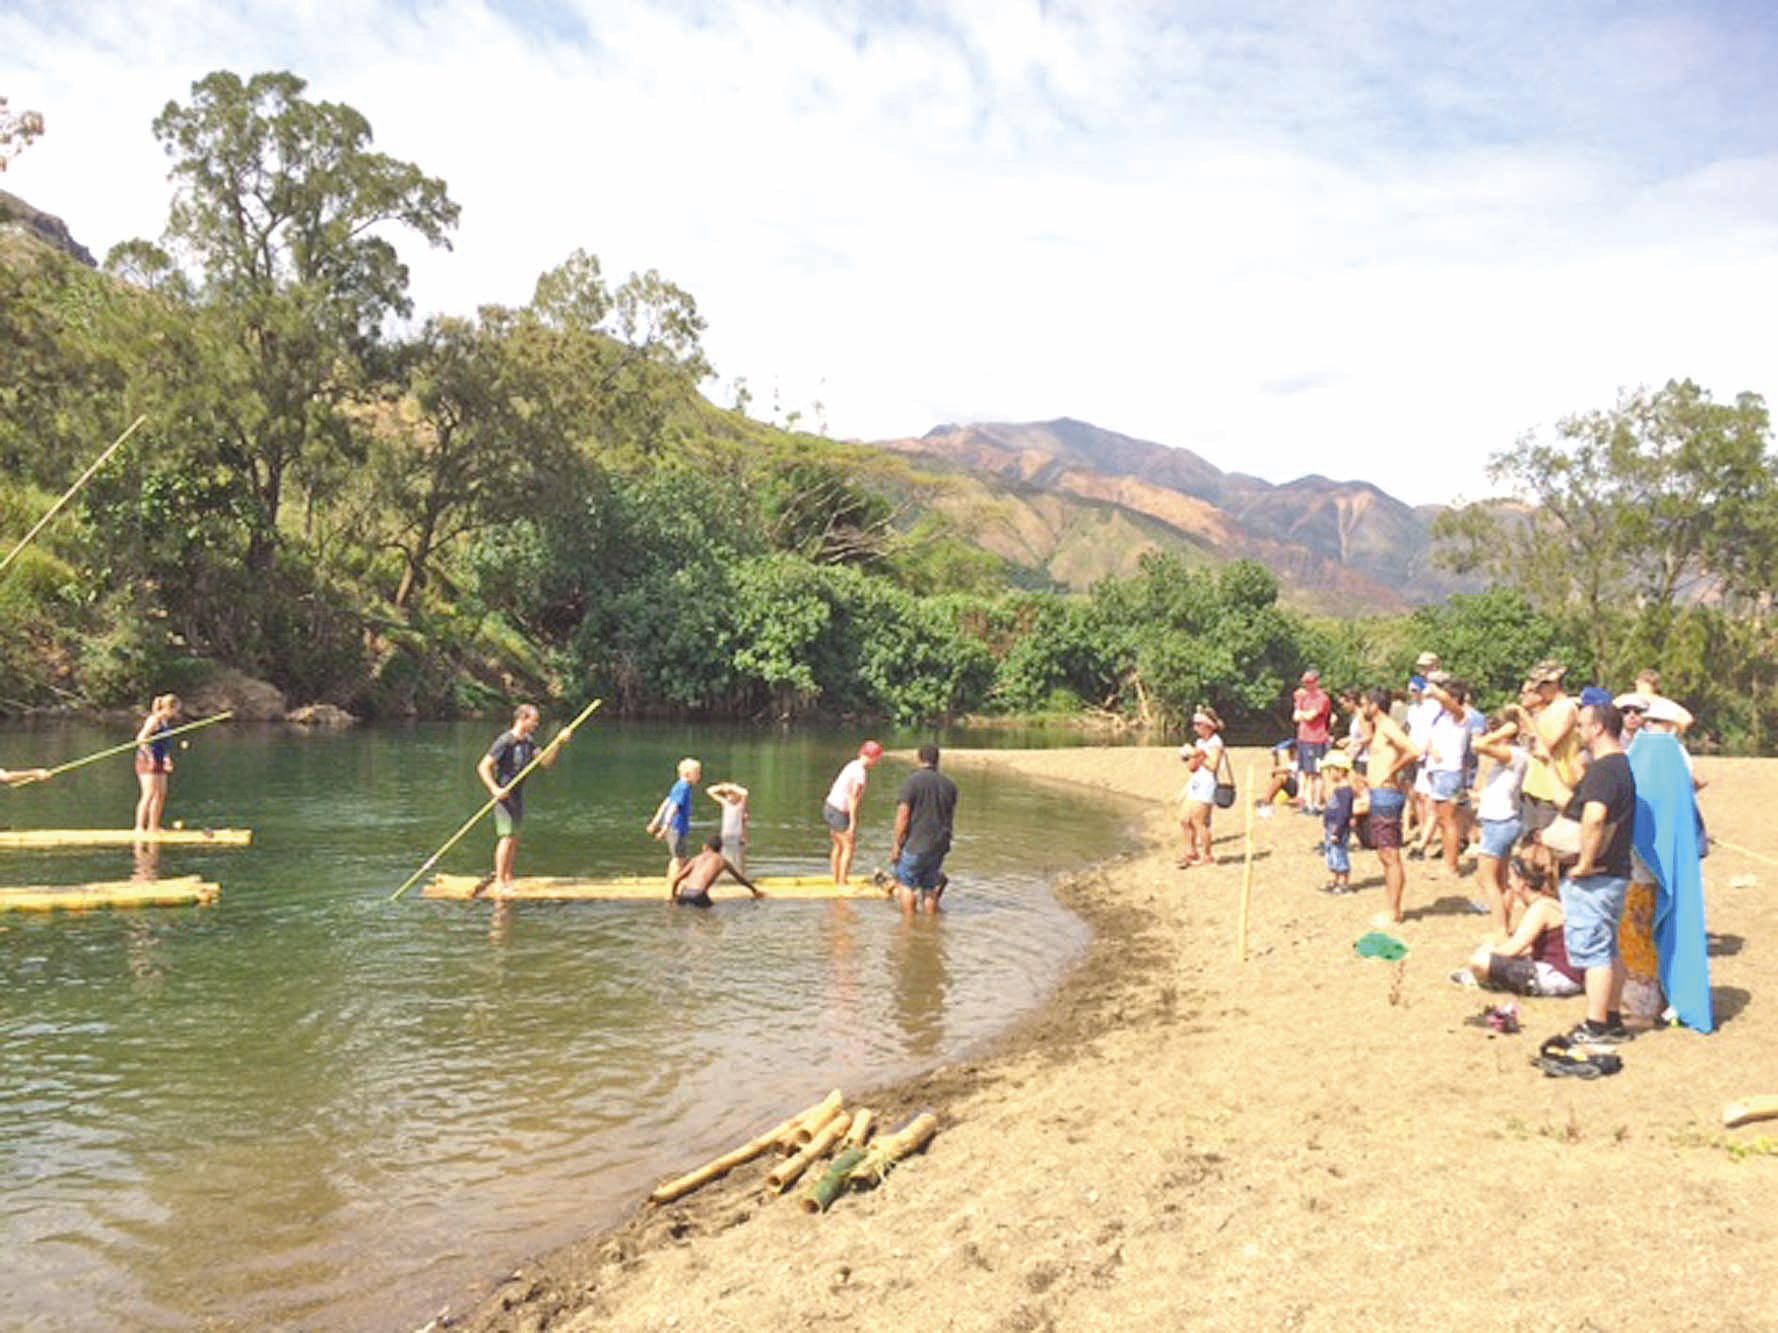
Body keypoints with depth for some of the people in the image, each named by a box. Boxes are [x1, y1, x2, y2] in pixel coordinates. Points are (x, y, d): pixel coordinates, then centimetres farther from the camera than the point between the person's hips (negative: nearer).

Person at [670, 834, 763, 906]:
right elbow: (741, 879, 32)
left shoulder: (697, 858, 23)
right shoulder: (722, 860, 19)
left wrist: (673, 896, 32)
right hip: (698, 896, -4)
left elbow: (676, 879, 16)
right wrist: (755, 891, 47)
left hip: (684, 894, 4)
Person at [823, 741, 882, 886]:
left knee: (839, 845, 20)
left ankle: (836, 880, 29)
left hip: (829, 807, 10)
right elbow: (853, 799, -22)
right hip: (838, 812, -10)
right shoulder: (861, 773, -18)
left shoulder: (854, 765, 10)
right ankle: (842, 884, -2)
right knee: (849, 847, -4)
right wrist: (853, 823, -21)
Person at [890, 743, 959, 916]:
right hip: (940, 846, 5)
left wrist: (896, 844, -6)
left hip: (916, 845, -5)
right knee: (929, 887, 15)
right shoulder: (949, 785, 6)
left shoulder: (912, 782, -11)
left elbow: (903, 816, -13)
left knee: (905, 883, 7)